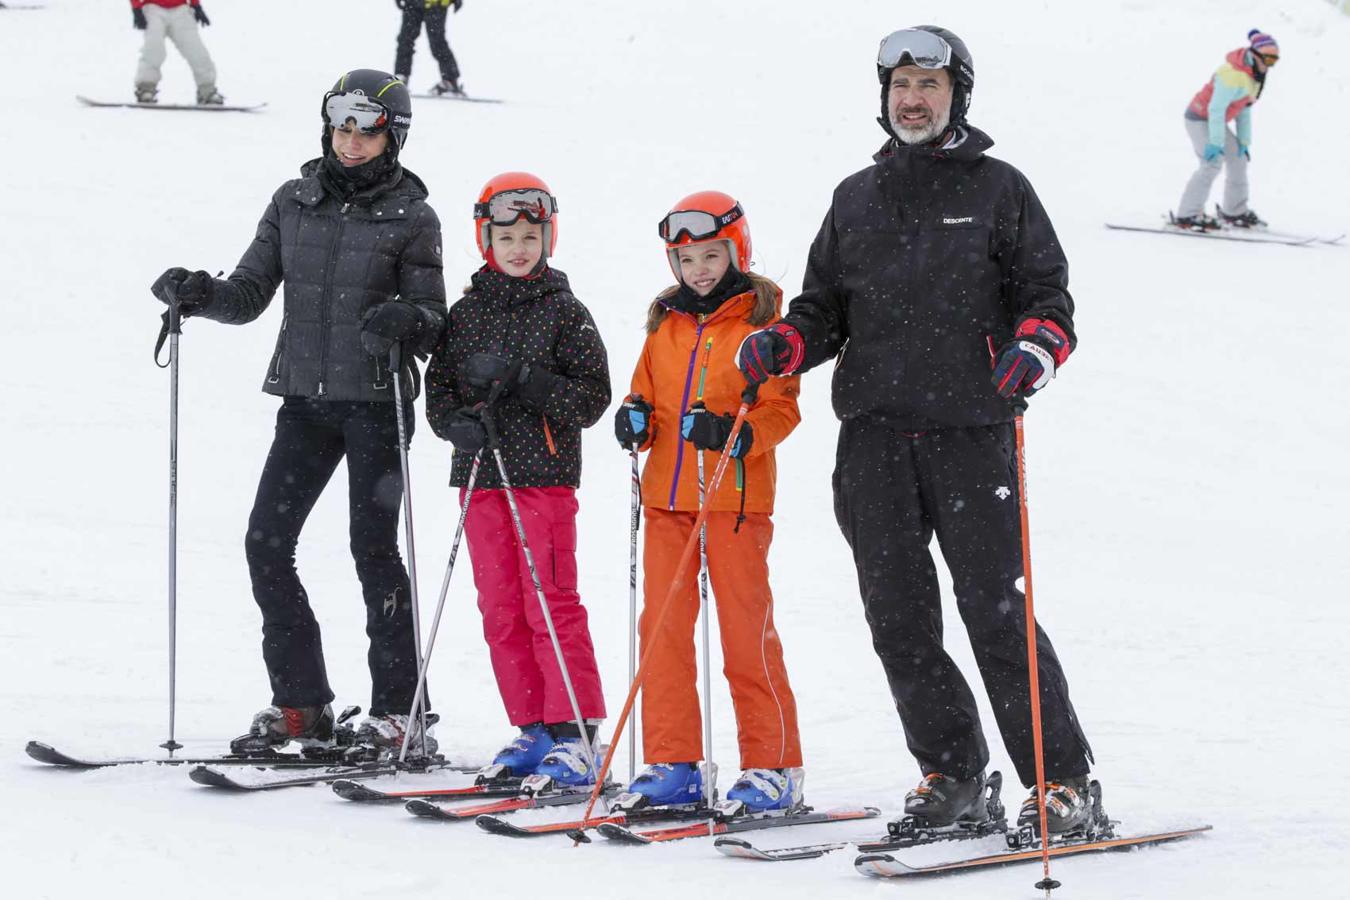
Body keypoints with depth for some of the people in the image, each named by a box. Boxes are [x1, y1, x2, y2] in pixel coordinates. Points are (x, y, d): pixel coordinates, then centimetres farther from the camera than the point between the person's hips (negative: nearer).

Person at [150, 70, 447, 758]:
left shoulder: (411, 217, -1)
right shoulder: (294, 203, 9)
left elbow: (433, 326, -3)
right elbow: (249, 294, 8)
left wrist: (407, 319, -25)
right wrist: (200, 294, -11)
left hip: (376, 400, -5)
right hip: (305, 399, 5)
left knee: (373, 547, -8)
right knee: (266, 544, 0)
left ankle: (399, 709, 0)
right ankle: (301, 705, 10)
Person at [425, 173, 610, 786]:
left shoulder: (564, 312, 0)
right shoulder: (467, 313, 11)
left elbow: (593, 395, -4)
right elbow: (438, 386, 13)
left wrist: (524, 382, -16)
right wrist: (458, 422, -8)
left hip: (544, 475, -4)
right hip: (480, 477, 4)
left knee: (551, 603, -8)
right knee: (501, 610, 5)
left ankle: (574, 731, -4)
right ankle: (533, 731, 13)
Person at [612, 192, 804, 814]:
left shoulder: (759, 321, -2)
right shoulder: (665, 324, 14)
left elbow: (782, 408, -6)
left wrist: (734, 432, -23)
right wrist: (636, 417, -1)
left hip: (735, 494, -5)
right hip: (667, 494, 5)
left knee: (747, 630, -3)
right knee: (662, 625, 4)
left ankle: (773, 767, 5)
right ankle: (672, 763, 10)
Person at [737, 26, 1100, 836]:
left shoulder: (998, 189, 8)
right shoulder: (856, 199, 19)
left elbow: (1048, 292, 5)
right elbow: (825, 308, 22)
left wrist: (1038, 344, -16)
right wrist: (780, 346, 2)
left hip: (970, 429, -4)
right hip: (874, 433, 4)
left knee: (995, 611, -9)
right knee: (898, 616, 0)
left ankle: (1062, 780, -2)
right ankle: (952, 774, 10)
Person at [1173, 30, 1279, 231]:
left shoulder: (1255, 75, 4)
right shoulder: (1234, 75, -28)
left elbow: (1244, 109, 11)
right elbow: (1216, 108, -29)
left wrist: (1244, 141, 8)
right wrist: (1215, 143, -29)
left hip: (1215, 121, 10)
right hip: (1200, 118, -10)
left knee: (1239, 158, 11)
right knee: (1213, 162, -20)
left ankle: (1234, 212, 23)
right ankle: (1186, 216, -20)